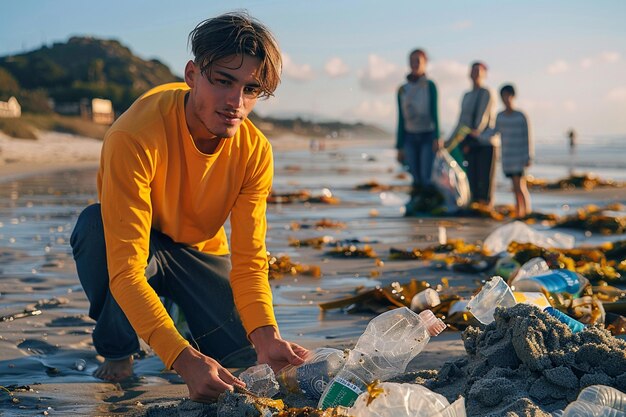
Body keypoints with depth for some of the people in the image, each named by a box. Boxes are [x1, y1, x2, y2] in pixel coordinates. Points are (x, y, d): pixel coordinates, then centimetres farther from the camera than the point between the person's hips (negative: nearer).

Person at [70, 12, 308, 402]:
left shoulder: (255, 152, -20)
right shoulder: (135, 137, -36)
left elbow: (249, 260, -21)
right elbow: (125, 270, -41)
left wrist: (266, 335, -42)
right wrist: (184, 359, -52)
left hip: (200, 250, 4)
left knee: (243, 357, -15)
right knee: (95, 225, -38)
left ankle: (181, 309, 21)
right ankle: (116, 347, -8)